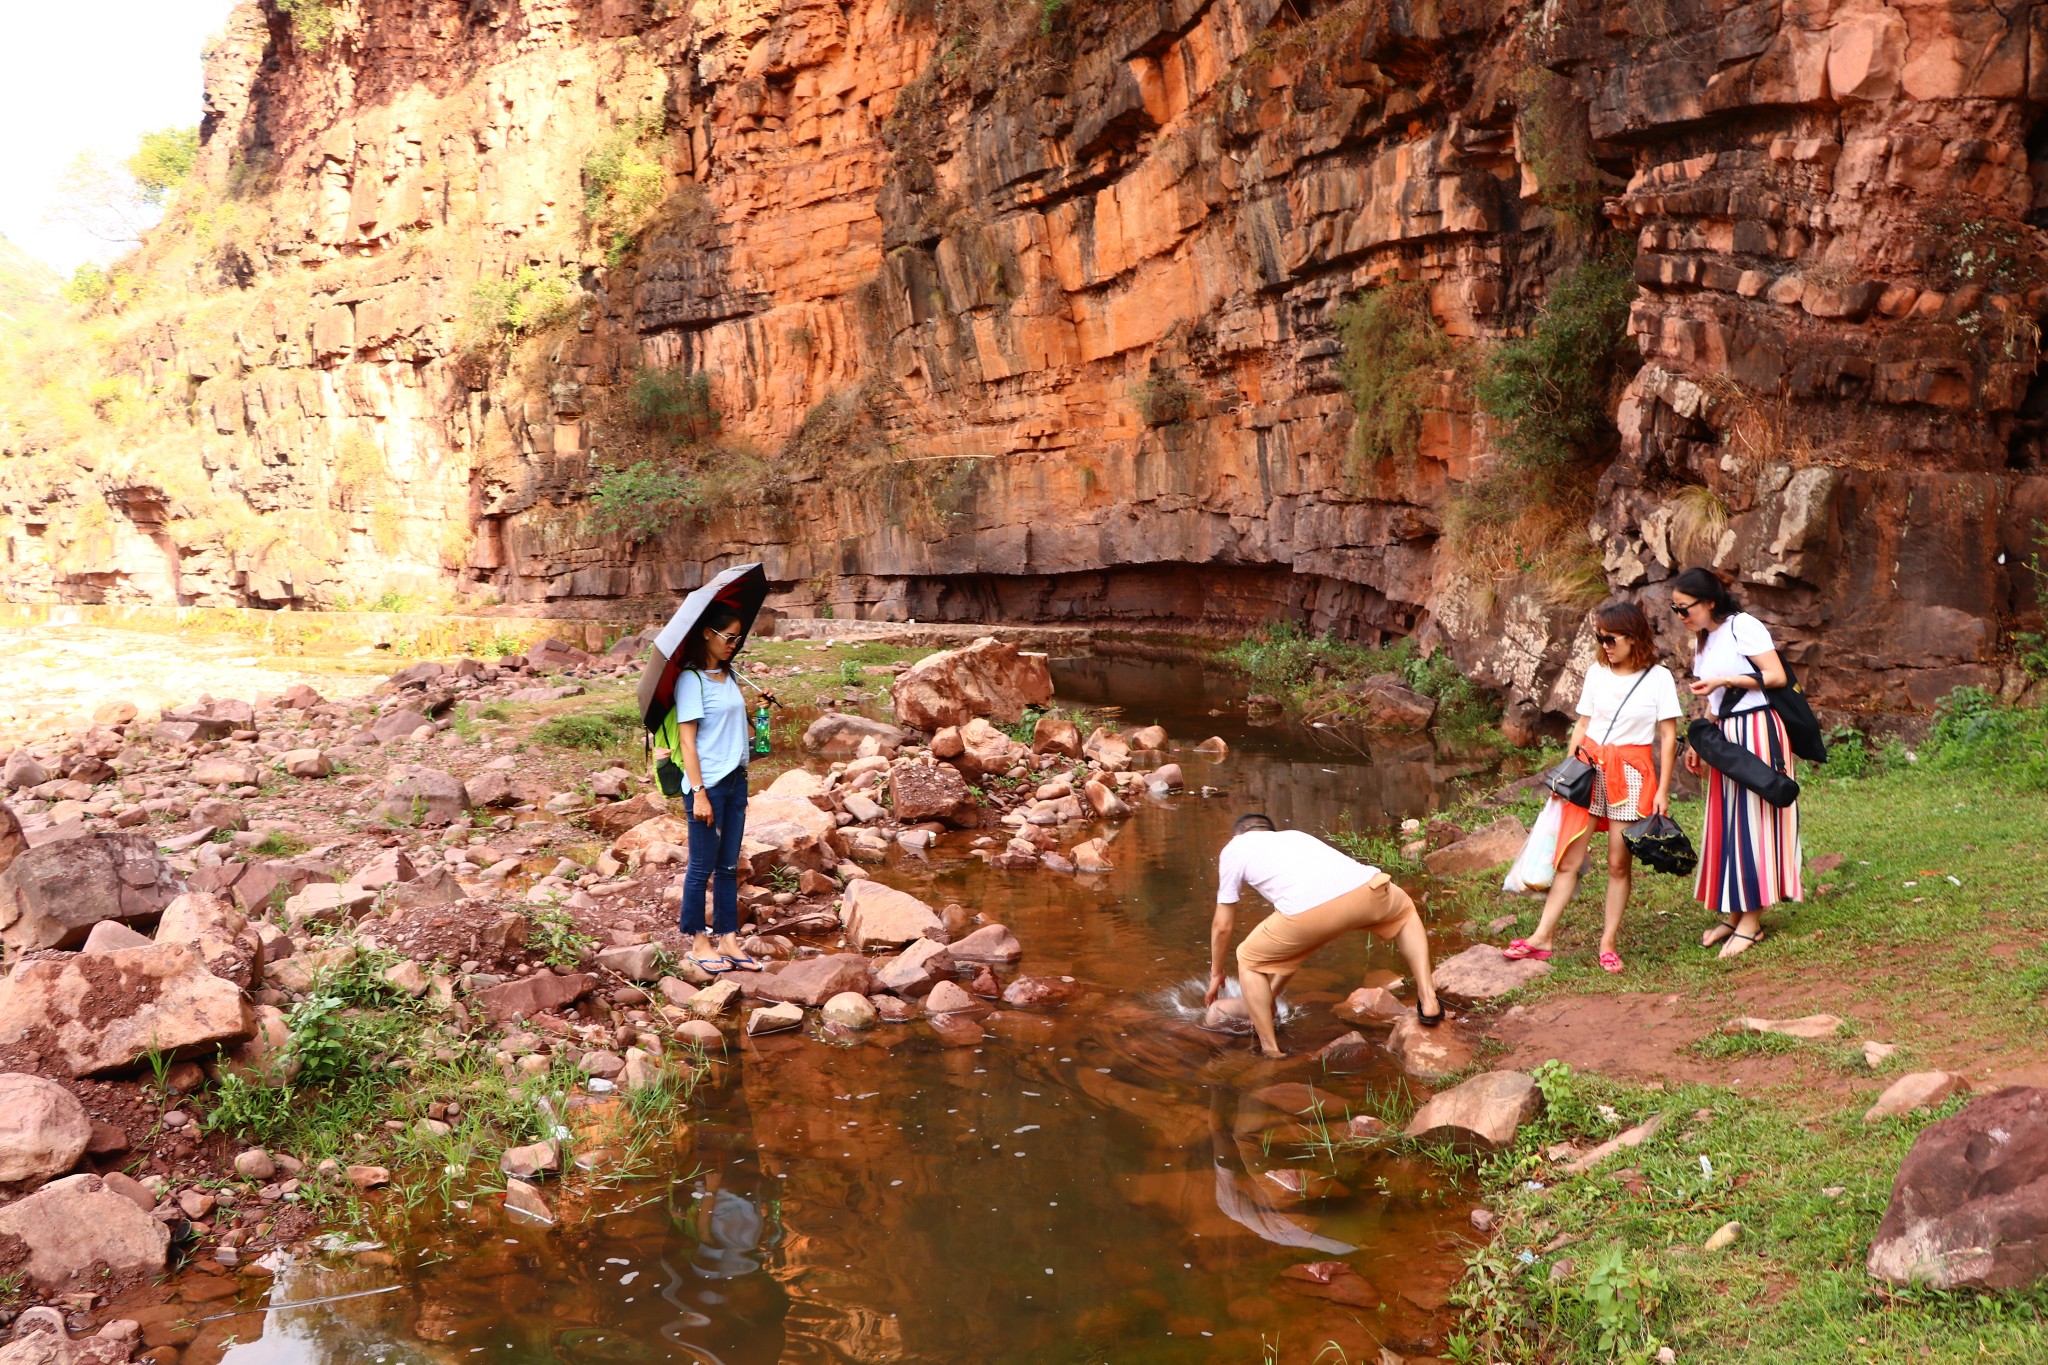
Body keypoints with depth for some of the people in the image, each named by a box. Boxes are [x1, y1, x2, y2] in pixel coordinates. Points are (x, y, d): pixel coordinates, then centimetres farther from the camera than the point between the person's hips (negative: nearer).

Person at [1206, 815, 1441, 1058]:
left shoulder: (1234, 848, 28)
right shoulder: (1295, 836, 42)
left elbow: (1222, 926, 32)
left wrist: (1216, 973, 49)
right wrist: (1272, 992, 54)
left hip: (1309, 910, -4)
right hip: (1367, 888, 4)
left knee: (1249, 960, 24)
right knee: (1404, 911, 40)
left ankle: (1271, 1051, 20)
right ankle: (1428, 999, 28)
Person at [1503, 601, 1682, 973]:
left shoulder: (1658, 678, -2)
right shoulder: (1597, 673, 7)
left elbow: (1668, 738, -2)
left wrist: (1662, 792, -6)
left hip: (1632, 774, -3)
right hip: (1590, 770, 3)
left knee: (1619, 862, 0)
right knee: (1570, 857, 0)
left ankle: (1608, 943, 9)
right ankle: (1542, 937, 1)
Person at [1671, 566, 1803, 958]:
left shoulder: (1743, 626, -9)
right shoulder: (1703, 640, 15)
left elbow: (1776, 676, -15)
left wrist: (1724, 680, -19)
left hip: (1756, 731, -8)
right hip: (1725, 735, 8)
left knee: (1750, 819, -6)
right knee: (1725, 822, 7)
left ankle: (1751, 921, -2)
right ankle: (1732, 914, 14)